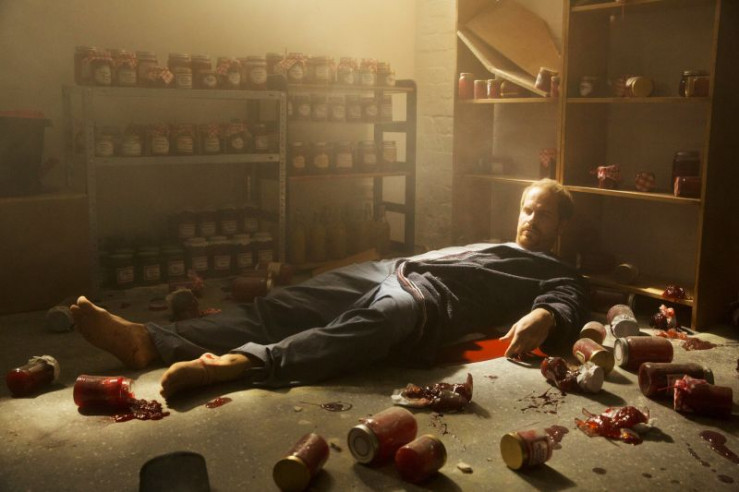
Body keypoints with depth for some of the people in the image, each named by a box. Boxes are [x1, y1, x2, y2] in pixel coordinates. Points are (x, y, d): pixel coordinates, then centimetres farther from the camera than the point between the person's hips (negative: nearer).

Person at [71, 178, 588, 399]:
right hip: (390, 270, 7)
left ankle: (243, 362, -60)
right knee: (280, 307, -15)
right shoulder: (485, 246, 43)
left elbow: (566, 305, 2)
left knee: (385, 315, -43)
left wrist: (541, 317, -23)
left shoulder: (557, 273, 23)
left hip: (430, 295, -6)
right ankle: (150, 340, -28)